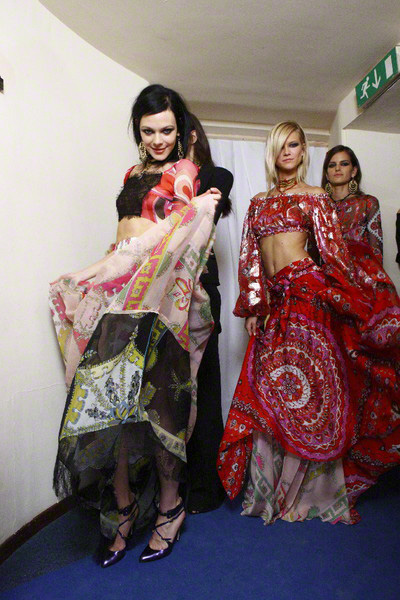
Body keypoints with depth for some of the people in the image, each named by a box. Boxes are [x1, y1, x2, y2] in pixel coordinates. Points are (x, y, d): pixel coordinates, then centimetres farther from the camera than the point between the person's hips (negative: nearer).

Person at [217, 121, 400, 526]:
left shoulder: (314, 197, 8)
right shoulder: (258, 202, 19)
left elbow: (334, 252, 3)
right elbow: (249, 257, 13)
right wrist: (252, 305, 5)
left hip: (306, 292, -4)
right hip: (274, 299, 4)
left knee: (308, 384, -2)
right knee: (270, 390, 4)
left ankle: (309, 490, 15)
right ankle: (271, 487, 20)